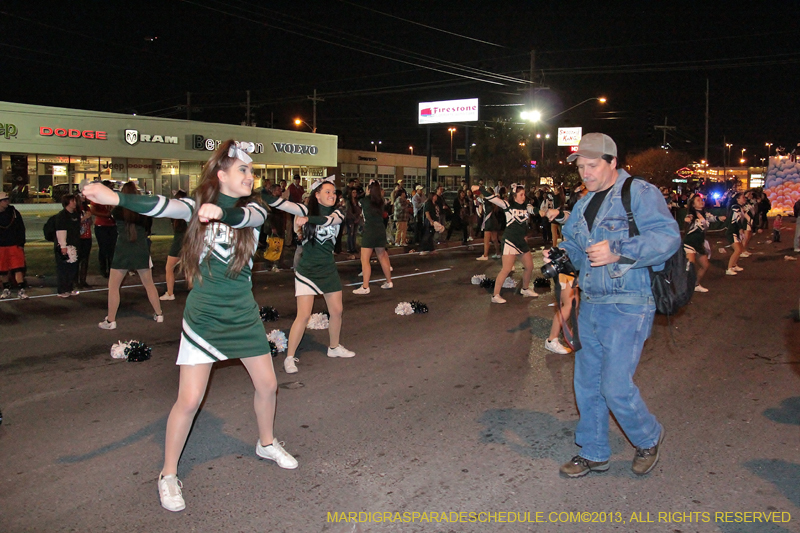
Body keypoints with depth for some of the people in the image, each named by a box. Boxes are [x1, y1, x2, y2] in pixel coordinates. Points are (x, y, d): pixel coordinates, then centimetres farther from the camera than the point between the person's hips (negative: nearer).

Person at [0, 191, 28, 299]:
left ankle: (21, 290, -7)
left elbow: (21, 229, 4)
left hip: (15, 246, -1)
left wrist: (21, 244, -3)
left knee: (18, 268, -8)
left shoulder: (14, 212, 2)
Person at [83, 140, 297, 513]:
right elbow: (164, 206, -25)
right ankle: (168, 475, 17)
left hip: (243, 315, 4)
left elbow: (245, 216, -26)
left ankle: (266, 444, 39)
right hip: (203, 317, -3)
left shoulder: (253, 210, -2)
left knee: (267, 384, 12)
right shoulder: (197, 205, -7)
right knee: (189, 399, -4)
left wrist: (220, 211, -48)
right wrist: (115, 198, -43)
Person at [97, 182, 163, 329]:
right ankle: (158, 314, 23)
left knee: (113, 286, 7)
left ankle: (110, 321, 6)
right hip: (141, 251, 2)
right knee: (149, 284, 15)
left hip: (122, 252, -2)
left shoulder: (118, 210, -5)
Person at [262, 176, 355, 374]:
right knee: (304, 316, -9)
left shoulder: (337, 214, 0)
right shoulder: (306, 210, -9)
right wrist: (261, 189, -36)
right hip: (307, 270, -4)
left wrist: (308, 219, -39)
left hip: (329, 269, 4)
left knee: (337, 311, 12)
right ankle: (290, 357, 3)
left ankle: (334, 347, 35)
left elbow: (329, 220, -26)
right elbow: (276, 202, -21)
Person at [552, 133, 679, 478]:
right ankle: (593, 453, 28)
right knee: (587, 383, 12)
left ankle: (649, 439, 24)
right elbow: (572, 244, 24)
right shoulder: (584, 204, 16)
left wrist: (618, 253, -32)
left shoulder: (640, 193, -9)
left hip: (628, 307, -8)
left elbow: (667, 236, -21)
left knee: (616, 386, -6)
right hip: (590, 305, 8)